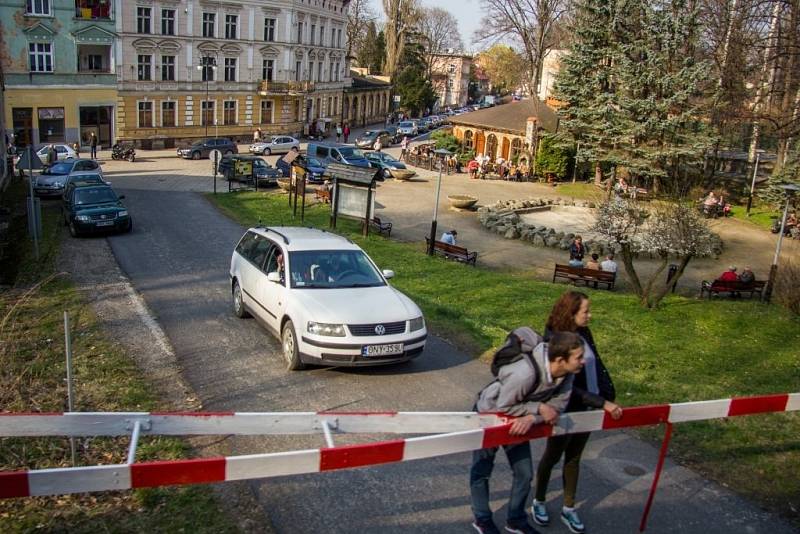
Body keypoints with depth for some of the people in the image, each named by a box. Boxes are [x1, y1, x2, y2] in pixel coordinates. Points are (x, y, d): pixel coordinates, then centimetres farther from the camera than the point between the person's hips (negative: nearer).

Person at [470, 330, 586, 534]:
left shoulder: (566, 372, -21)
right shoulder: (525, 373, -43)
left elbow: (558, 404, -14)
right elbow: (504, 407, -30)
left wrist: (532, 418, -29)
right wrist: (539, 407, -28)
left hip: (518, 421, 6)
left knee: (524, 473, 12)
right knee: (481, 471, 11)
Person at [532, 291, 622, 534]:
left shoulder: (584, 333, -4)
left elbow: (597, 365, 6)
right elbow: (568, 386, -27)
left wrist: (610, 395, 0)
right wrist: (603, 403, -28)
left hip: (586, 409, 6)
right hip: (565, 411, -6)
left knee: (574, 458, 19)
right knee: (553, 457, 14)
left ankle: (568, 509, 34)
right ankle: (539, 502, 36)